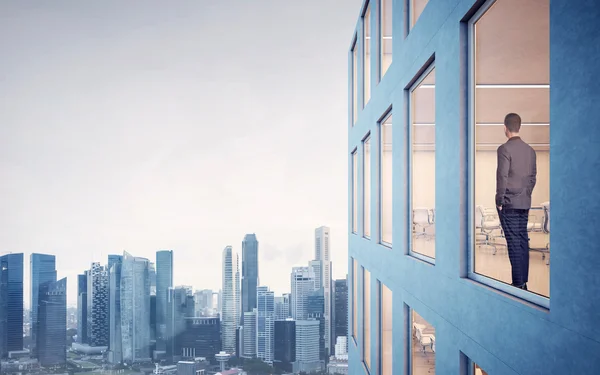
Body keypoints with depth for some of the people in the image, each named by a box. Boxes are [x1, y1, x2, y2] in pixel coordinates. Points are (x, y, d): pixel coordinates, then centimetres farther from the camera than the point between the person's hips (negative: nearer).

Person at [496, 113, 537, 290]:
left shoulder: (504, 149, -11)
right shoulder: (530, 150, 10)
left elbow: (502, 176, -14)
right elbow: (533, 177, 13)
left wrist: (499, 201, -7)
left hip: (509, 203, -7)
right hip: (525, 203, 7)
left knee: (514, 242, -5)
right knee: (523, 241, 11)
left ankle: (518, 283, -3)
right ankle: (524, 281, 17)